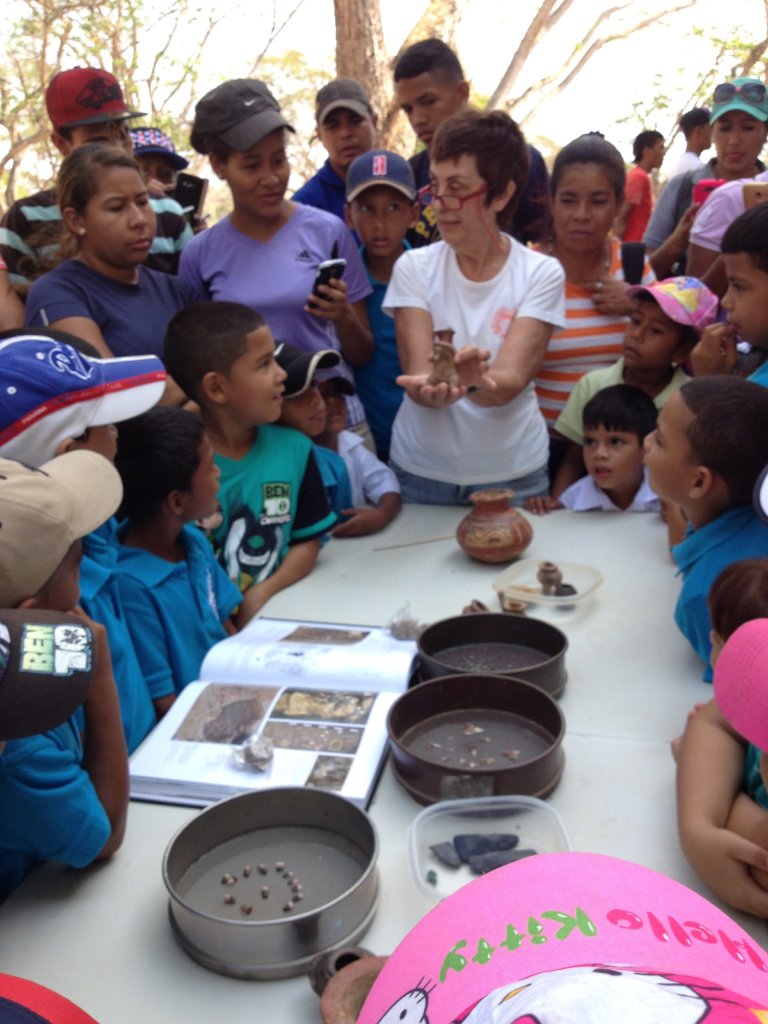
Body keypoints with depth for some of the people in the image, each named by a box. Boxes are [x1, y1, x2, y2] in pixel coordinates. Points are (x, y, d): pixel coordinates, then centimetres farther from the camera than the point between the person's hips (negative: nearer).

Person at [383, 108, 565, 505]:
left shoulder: (541, 273, -7)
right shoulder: (413, 267, -4)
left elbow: (511, 380, -19)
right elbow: (416, 373, -14)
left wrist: (473, 383, -41)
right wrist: (434, 388, -37)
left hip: (512, 470, 0)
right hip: (420, 468, 1)